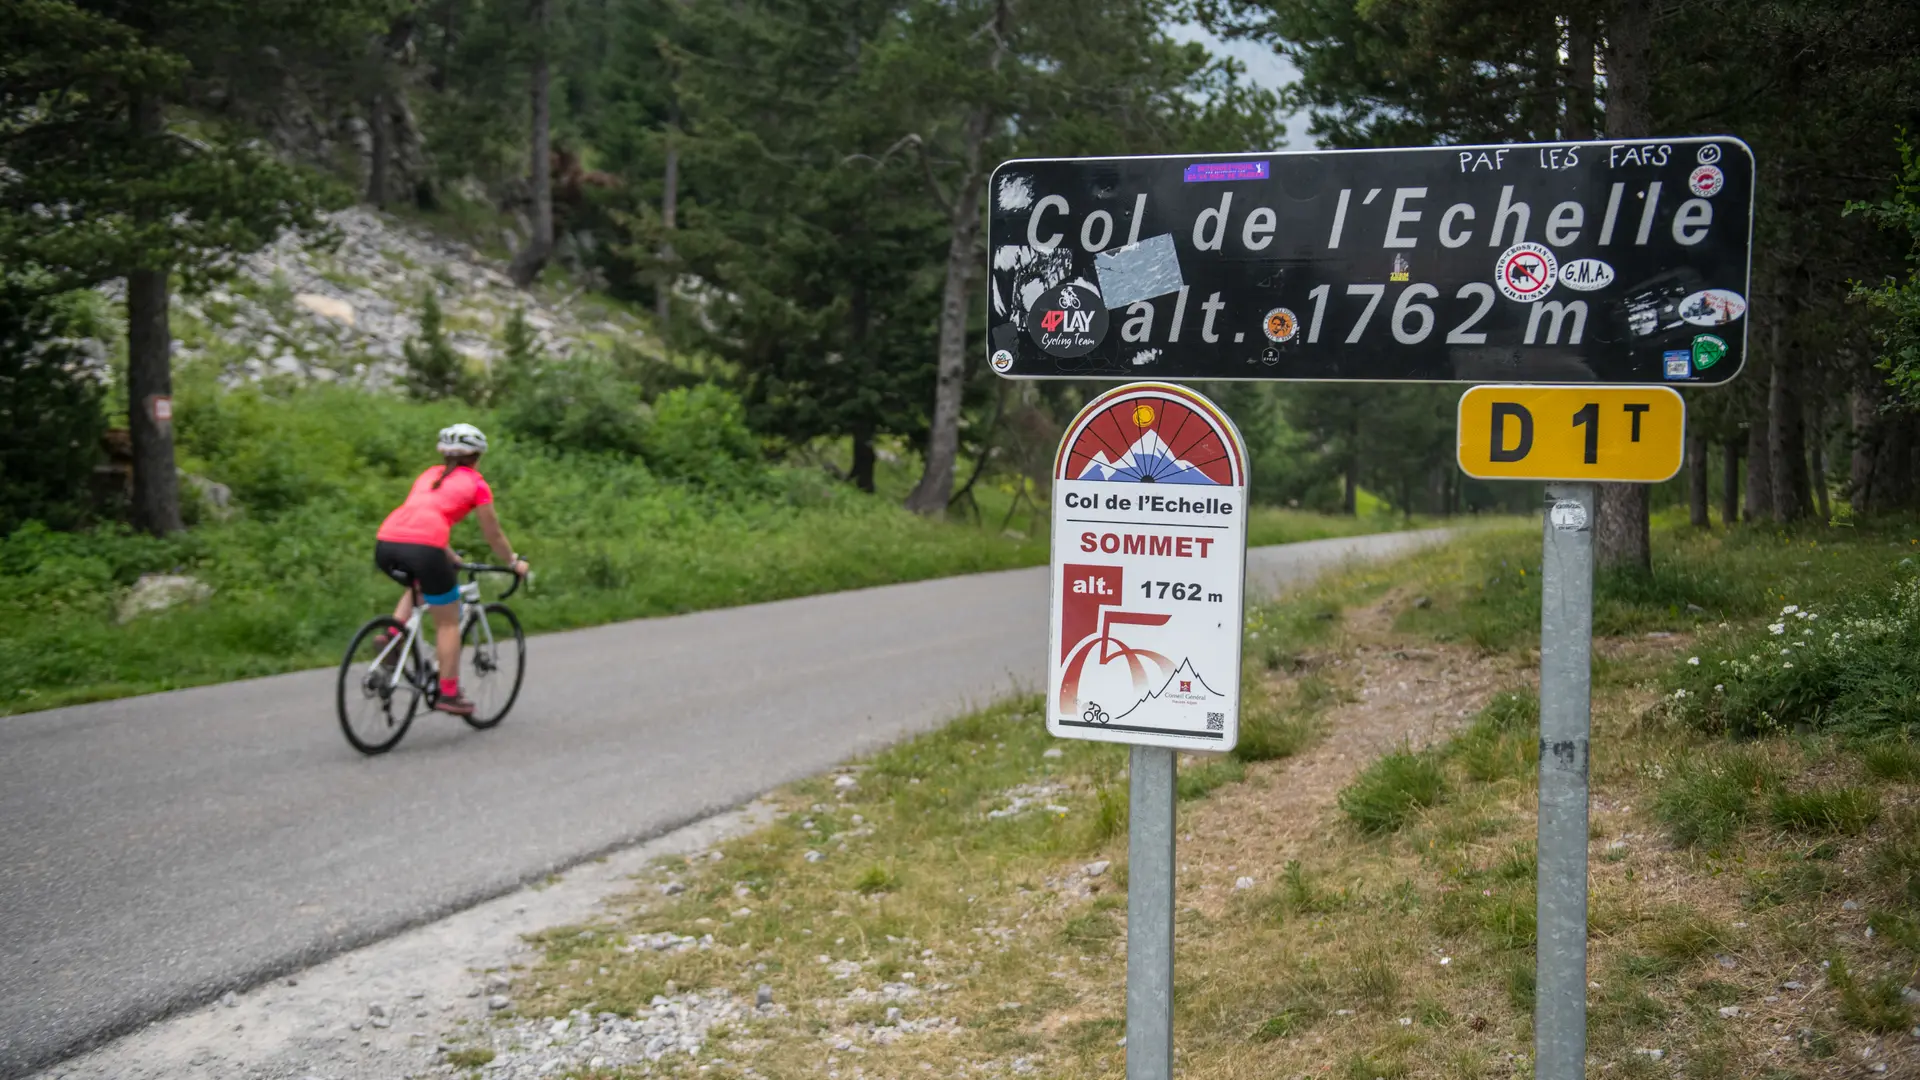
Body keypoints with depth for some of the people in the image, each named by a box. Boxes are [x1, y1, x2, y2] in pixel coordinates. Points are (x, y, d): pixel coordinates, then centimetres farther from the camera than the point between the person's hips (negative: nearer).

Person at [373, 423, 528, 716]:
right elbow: (493, 535, 20)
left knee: (416, 585, 37)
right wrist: (514, 563, 37)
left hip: (385, 543, 6)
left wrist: (450, 558, 53)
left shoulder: (428, 475, 30)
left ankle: (392, 636, 14)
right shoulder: (476, 483, 14)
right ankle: (449, 694, 13)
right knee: (448, 622, 12)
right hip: (422, 548, -6)